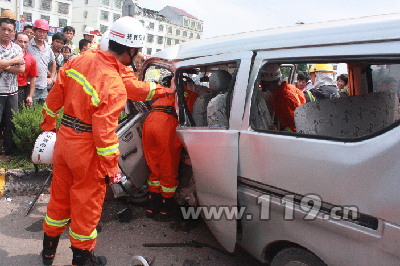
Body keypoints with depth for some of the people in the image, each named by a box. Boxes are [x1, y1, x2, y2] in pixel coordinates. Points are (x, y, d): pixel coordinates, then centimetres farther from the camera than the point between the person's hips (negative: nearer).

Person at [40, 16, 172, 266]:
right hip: (87, 149, -8)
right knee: (87, 202, 12)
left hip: (64, 138, 8)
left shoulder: (83, 59, -5)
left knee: (60, 196, 24)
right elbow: (104, 132, -26)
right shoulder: (114, 86, -27)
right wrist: (111, 168, -16)